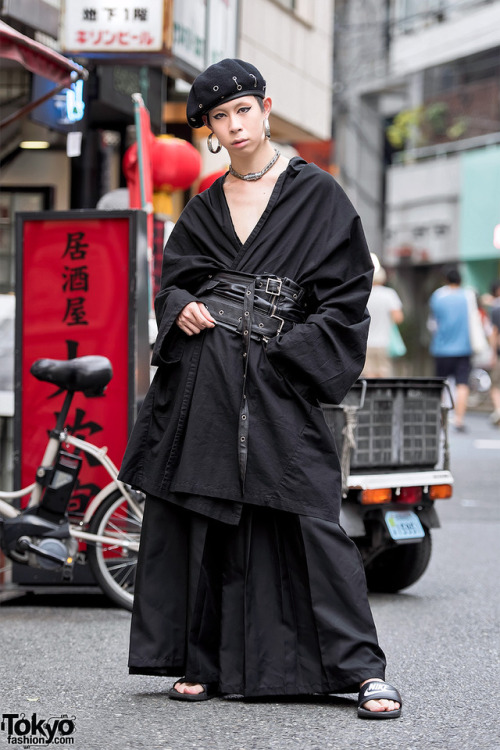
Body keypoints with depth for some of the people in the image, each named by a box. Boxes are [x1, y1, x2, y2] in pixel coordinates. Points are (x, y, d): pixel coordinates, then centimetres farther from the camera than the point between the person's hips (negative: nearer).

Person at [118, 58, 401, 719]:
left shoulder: (317, 195, 5)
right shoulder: (204, 210, 16)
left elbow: (348, 292, 1)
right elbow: (174, 281, 20)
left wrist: (291, 350, -10)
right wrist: (182, 309, -3)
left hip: (277, 380, -4)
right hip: (200, 378, 4)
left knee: (308, 514, -12)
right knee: (196, 512, 2)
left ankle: (362, 668, -11)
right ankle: (201, 661, 11)